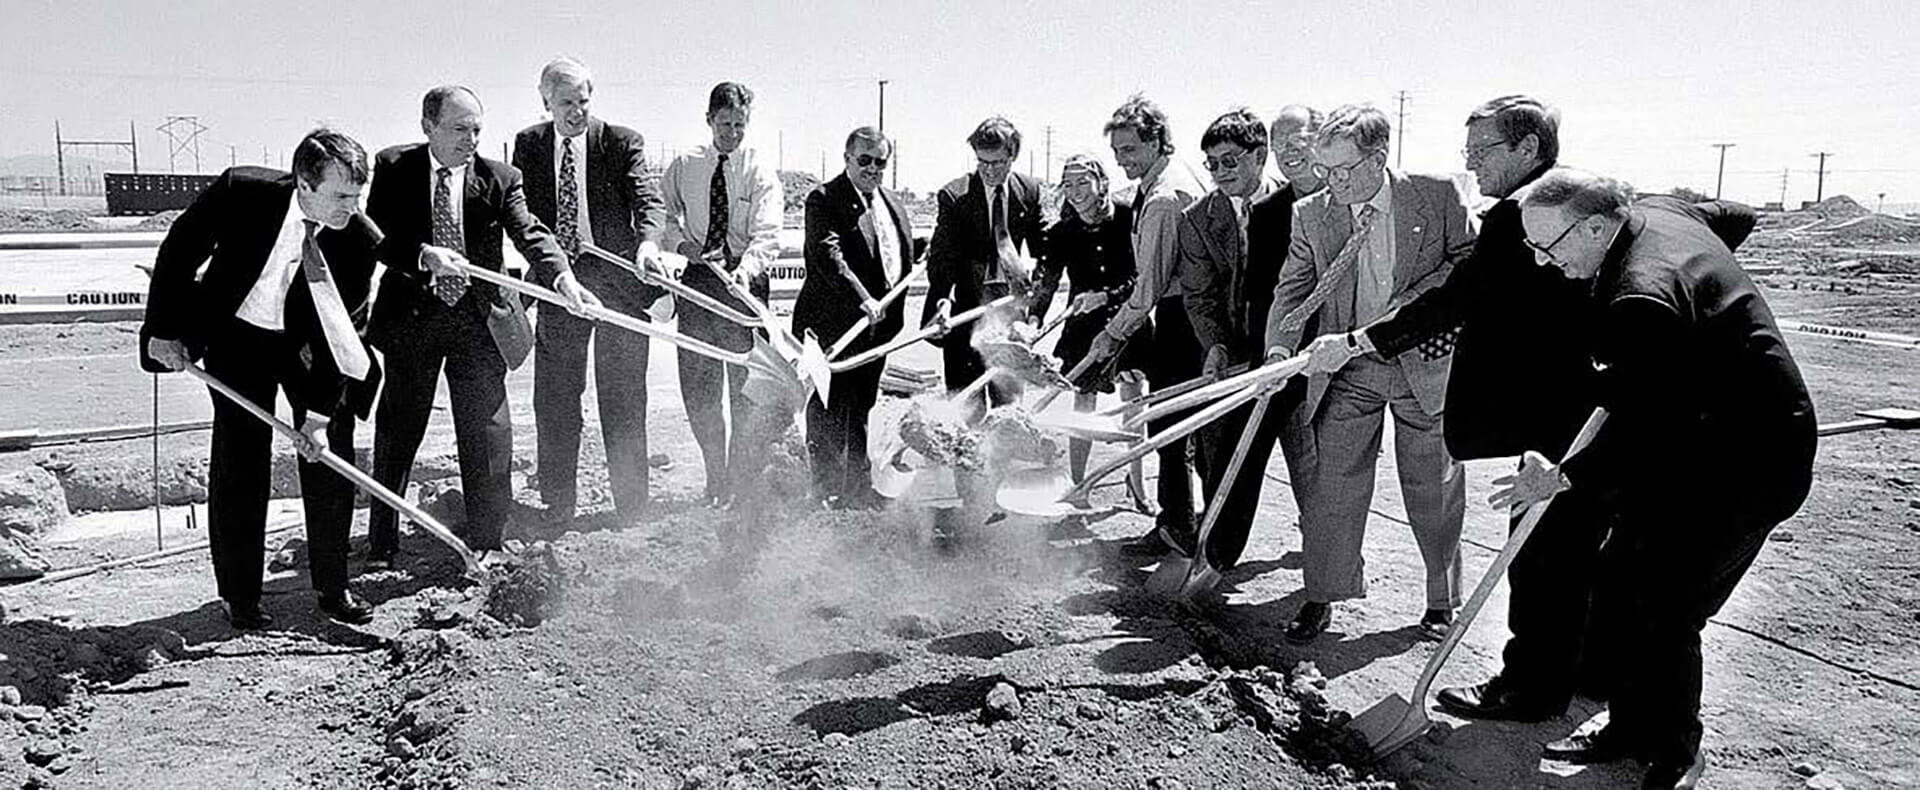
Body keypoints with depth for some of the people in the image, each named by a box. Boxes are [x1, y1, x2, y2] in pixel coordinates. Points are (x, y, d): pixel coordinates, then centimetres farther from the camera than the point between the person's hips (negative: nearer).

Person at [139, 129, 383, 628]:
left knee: (331, 455, 0)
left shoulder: (361, 239, -22)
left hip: (310, 343, 1)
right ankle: (240, 597, 12)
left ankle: (333, 588, 14)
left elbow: (343, 332, -17)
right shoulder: (241, 192, -25)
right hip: (238, 333, -1)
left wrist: (320, 411, -20)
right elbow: (179, 252, -9)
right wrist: (163, 330, -8)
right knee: (238, 465, -1)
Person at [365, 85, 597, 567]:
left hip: (478, 317, 0)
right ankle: (381, 546, 23)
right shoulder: (393, 169, 0)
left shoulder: (500, 179, 0)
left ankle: (486, 541, 17)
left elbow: (530, 233, -12)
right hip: (411, 316, 0)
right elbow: (376, 237, -8)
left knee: (488, 432, 2)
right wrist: (424, 255, -27)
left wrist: (563, 277, -31)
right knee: (397, 432, 9)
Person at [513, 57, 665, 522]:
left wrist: (648, 240, -32)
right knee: (554, 397, 6)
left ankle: (631, 505, 14)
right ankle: (557, 504, 17)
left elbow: (647, 199, -12)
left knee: (623, 398, 4)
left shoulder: (622, 143, 0)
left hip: (617, 279, -2)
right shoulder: (527, 145, 8)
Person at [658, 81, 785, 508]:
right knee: (697, 385, 5)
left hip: (745, 280, -3)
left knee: (746, 385, 1)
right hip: (698, 278, 3)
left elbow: (766, 235, -17)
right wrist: (685, 245, -9)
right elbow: (662, 214, 12)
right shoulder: (684, 167, 6)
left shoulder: (761, 175, -4)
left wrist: (746, 269, -37)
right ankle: (715, 478, 20)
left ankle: (743, 481, 14)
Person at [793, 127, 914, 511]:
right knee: (829, 411, -1)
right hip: (833, 323, -7)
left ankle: (859, 488, 25)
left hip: (878, 322, 8)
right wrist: (864, 299, -32)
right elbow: (829, 257, -23)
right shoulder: (824, 199, -10)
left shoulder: (893, 205, 15)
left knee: (859, 409, 16)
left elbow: (906, 258, 21)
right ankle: (829, 492, 6)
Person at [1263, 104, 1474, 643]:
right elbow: (1292, 290, -1)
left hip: (1425, 364, -1)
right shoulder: (1310, 215, 1)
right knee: (1332, 484, 1)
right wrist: (1279, 346, -18)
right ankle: (1322, 597, 14)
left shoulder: (1436, 195, -4)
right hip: (1346, 372, 2)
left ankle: (1442, 600, 26)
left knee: (1433, 488, 9)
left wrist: (1410, 305, -14)